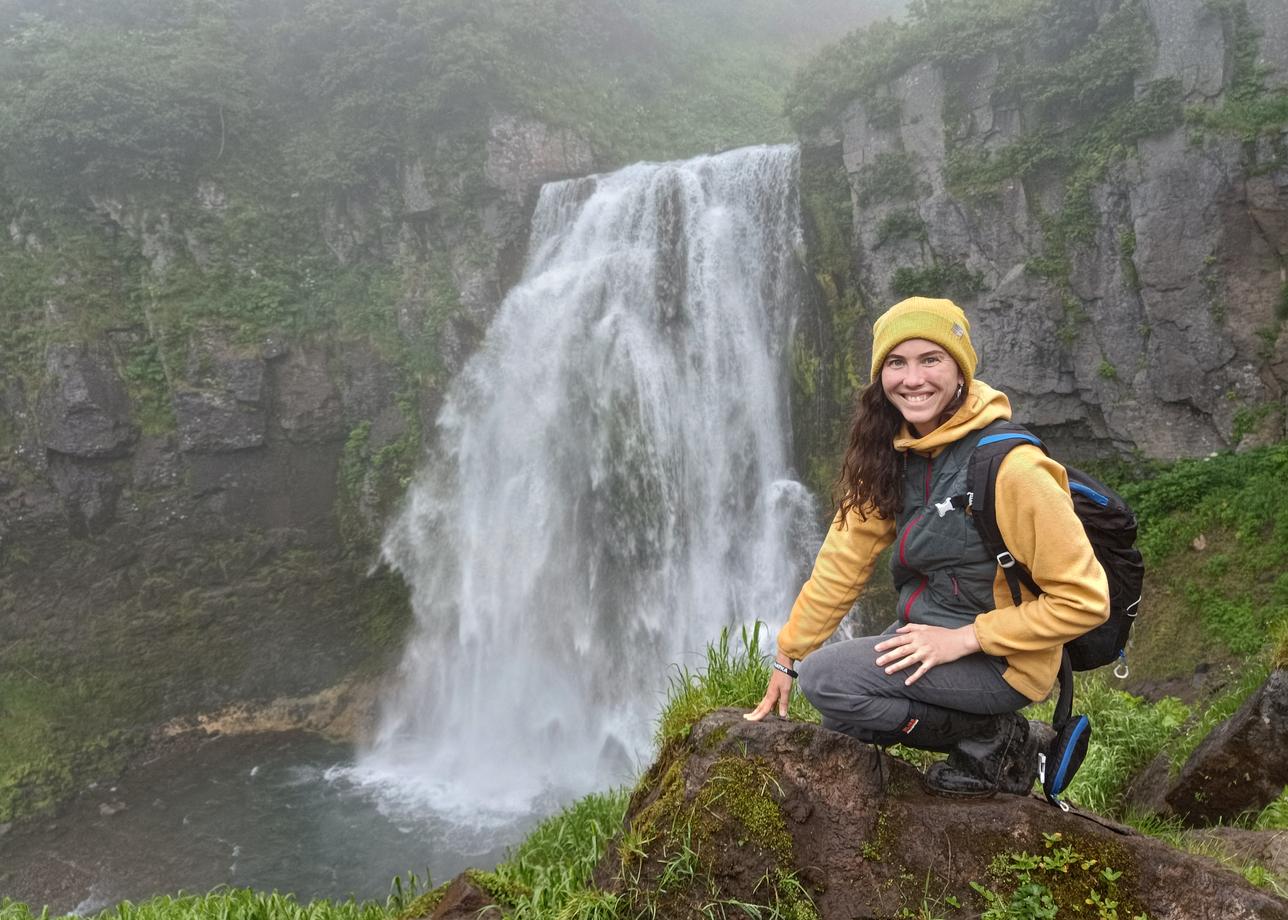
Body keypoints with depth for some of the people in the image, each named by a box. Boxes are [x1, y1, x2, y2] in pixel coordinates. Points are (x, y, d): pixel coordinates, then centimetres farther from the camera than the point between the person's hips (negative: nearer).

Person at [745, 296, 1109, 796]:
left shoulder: (1009, 467, -23)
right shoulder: (892, 452, 0)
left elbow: (1084, 598, -20)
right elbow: (845, 558, 3)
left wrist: (964, 639, -21)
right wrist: (788, 656, 3)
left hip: (999, 659, -8)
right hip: (927, 631, 8)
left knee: (826, 679, -20)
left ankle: (992, 738, -3)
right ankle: (1004, 736, 14)